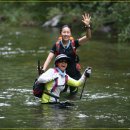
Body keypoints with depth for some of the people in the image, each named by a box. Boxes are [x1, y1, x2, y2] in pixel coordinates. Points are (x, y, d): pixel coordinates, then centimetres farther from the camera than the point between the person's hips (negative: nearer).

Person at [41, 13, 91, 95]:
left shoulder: (73, 44, -11)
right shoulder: (57, 45, -9)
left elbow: (88, 37, -22)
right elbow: (49, 58, -14)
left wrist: (87, 26, -39)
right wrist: (43, 70, -27)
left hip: (74, 73, 0)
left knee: (73, 93, 9)